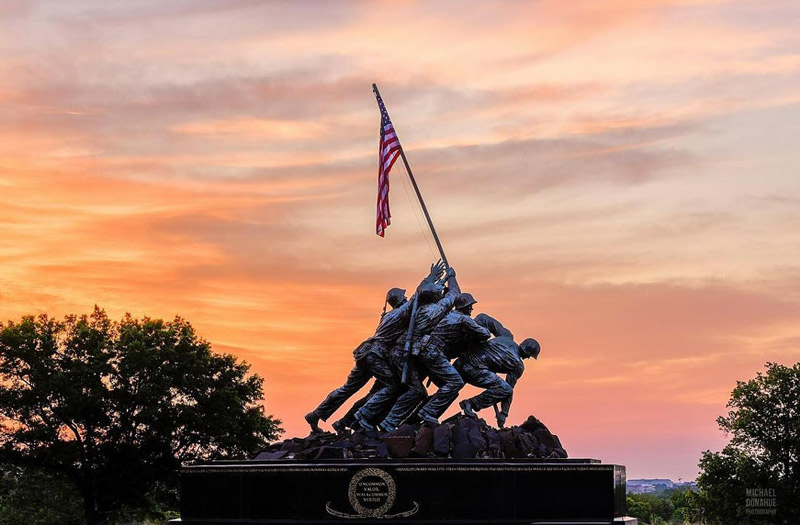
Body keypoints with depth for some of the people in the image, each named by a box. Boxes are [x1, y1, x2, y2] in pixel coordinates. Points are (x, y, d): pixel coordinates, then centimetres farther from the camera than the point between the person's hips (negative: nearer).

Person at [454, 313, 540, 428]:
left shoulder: (507, 336, 16)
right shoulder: (518, 366, 1)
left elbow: (484, 318, 13)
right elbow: (509, 388, 4)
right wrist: (503, 413, 9)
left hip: (460, 363, 8)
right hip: (474, 369, -8)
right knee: (505, 390, -10)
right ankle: (470, 404, -9)